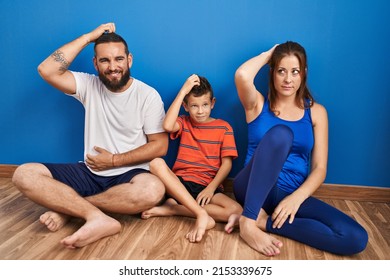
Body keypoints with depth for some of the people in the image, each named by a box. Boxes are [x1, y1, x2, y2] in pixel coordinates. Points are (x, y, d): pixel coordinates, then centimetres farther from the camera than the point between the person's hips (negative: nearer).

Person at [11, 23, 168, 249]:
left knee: (153, 189, -39)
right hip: (90, 172, 3)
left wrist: (114, 161, -10)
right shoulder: (89, 86, 3)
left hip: (128, 174, -2)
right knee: (24, 174, -16)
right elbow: (47, 70, -12)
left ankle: (68, 207, -20)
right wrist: (89, 36, -10)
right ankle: (97, 216, -30)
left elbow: (160, 146, -8)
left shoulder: (148, 95, -6)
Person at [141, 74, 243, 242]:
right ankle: (201, 214, -34)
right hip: (180, 183, 0)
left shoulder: (223, 127, 7)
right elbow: (167, 126, -15)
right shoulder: (184, 123, 10)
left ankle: (172, 208, -20)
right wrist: (183, 90, -11)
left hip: (207, 186, 0)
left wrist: (211, 188, -14)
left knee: (236, 211, -29)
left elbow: (227, 163, 1)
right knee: (156, 163, -30)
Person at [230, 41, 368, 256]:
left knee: (356, 238, -21)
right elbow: (242, 76, -21)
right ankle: (248, 221, -29)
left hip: (291, 195, 3)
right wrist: (267, 55, -1)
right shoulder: (258, 103, 4)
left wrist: (296, 198, -17)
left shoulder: (316, 112, 8)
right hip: (254, 189, -3)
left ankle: (263, 221, -18)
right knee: (280, 133, -31)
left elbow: (319, 168, 1)